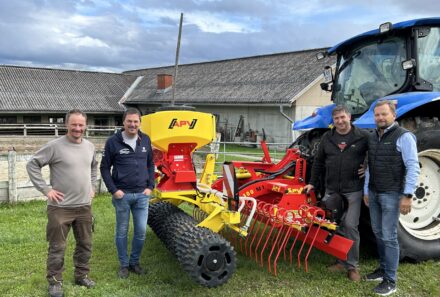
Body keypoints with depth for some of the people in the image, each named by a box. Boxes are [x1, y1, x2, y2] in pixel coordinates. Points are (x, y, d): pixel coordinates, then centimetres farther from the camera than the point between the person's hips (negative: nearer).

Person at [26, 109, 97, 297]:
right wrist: (46, 190, -13)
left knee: (85, 244, 15)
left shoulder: (90, 146, 6)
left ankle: (82, 275, 32)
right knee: (57, 247, 4)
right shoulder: (55, 146, -12)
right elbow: (32, 165, -10)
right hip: (60, 207, -5)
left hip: (85, 206, 6)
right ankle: (55, 281, 20)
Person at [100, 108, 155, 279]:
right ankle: (124, 265, 24)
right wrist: (113, 190, -9)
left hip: (142, 195, 3)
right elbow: (105, 168, -2)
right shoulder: (113, 142, -6)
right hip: (122, 195, -3)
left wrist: (150, 186, 4)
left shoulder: (146, 140, 5)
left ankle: (134, 262, 25)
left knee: (141, 231, 5)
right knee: (122, 231, 9)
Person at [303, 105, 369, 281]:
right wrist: (313, 183, 12)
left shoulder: (362, 137, -4)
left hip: (353, 190, -4)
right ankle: (341, 260, 23)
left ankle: (352, 265, 9)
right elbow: (319, 162, 13)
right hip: (332, 190, 4)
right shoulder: (327, 138, 7)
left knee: (350, 226, -4)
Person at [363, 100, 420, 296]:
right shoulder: (372, 138, 11)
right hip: (374, 193, 7)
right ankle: (383, 268, 31)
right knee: (378, 233, 15)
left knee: (389, 237, -3)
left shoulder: (403, 137, -11)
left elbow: (413, 168, -15)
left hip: (391, 194, -7)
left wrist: (408, 195, -19)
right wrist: (366, 190, 17)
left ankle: (390, 280, 5)